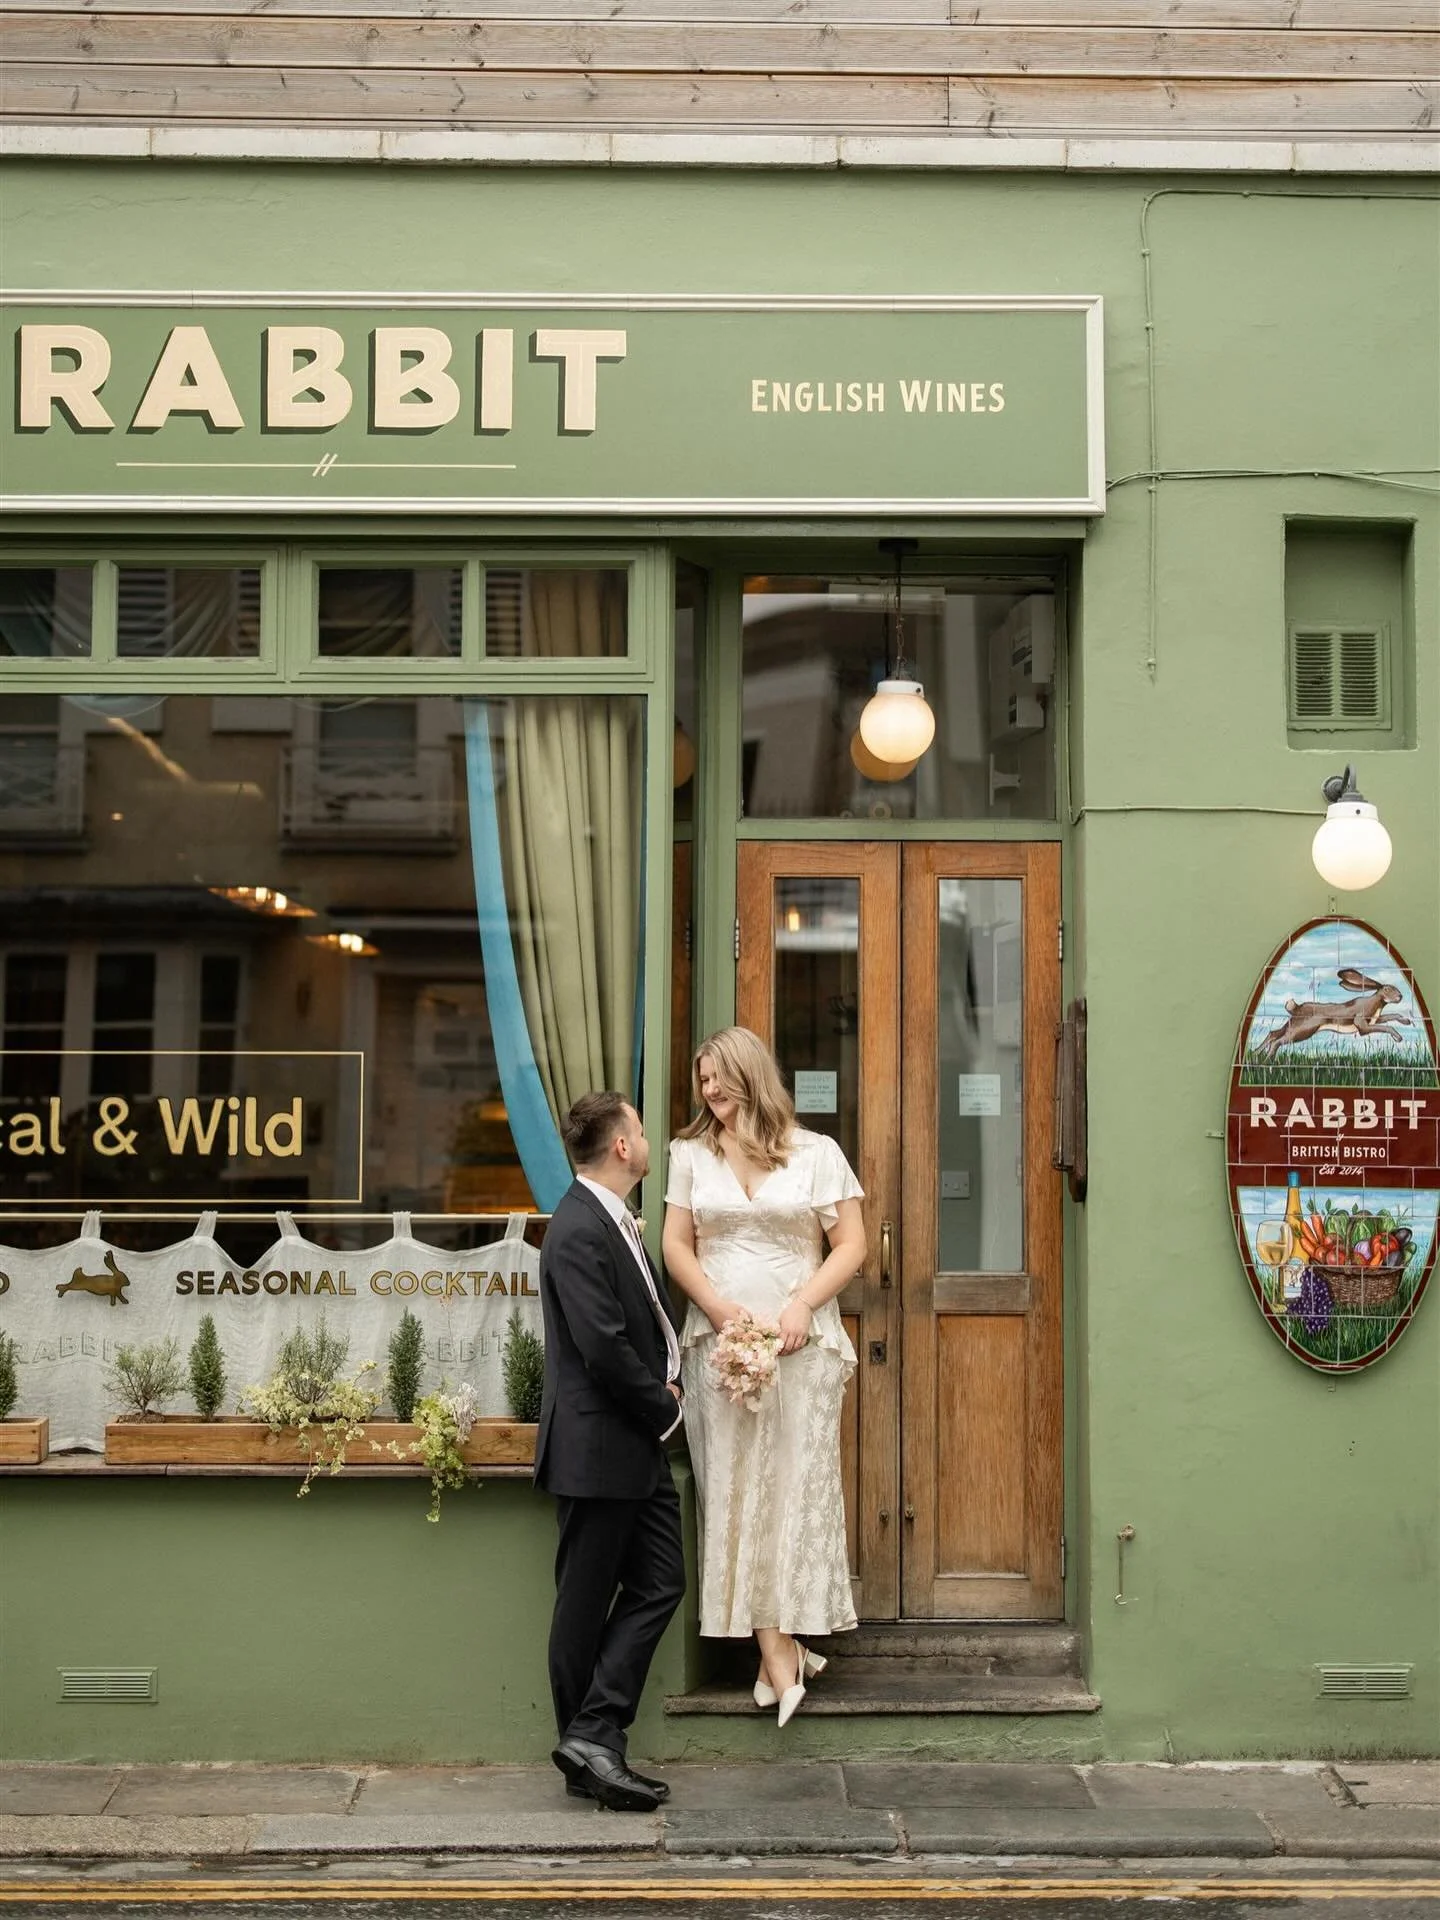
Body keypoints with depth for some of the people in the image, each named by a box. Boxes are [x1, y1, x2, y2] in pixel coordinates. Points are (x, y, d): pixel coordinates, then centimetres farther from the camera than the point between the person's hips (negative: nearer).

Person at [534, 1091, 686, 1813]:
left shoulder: (613, 1222, 14)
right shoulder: (579, 1230, -19)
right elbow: (604, 1348, -25)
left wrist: (666, 1386, 4)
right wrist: (665, 1408, -11)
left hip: (637, 1445, 10)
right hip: (599, 1447, -10)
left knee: (659, 1583, 8)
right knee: (586, 1604, 2)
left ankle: (593, 1745, 11)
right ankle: (590, 1741, 13)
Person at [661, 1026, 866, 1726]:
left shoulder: (816, 1152, 6)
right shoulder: (691, 1154, 11)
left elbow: (851, 1244, 3)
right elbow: (676, 1246, 7)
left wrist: (802, 1305, -11)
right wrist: (724, 1312, -8)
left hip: (802, 1343, -1)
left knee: (796, 1484, -3)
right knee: (734, 1490, -3)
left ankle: (783, 1641, 5)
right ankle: (778, 1649, 0)